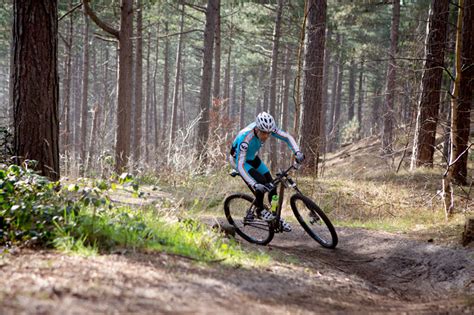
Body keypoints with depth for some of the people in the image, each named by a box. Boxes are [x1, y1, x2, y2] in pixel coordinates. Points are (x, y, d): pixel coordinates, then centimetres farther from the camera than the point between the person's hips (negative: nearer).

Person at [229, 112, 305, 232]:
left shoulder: (268, 128, -26)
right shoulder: (245, 138, -42)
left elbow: (287, 137, -17)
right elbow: (240, 165, -44)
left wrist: (297, 152, -34)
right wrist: (255, 185, -52)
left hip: (252, 158, 6)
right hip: (238, 159, -6)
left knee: (271, 184, -4)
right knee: (261, 181, -26)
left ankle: (276, 217, 9)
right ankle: (260, 210, -3)